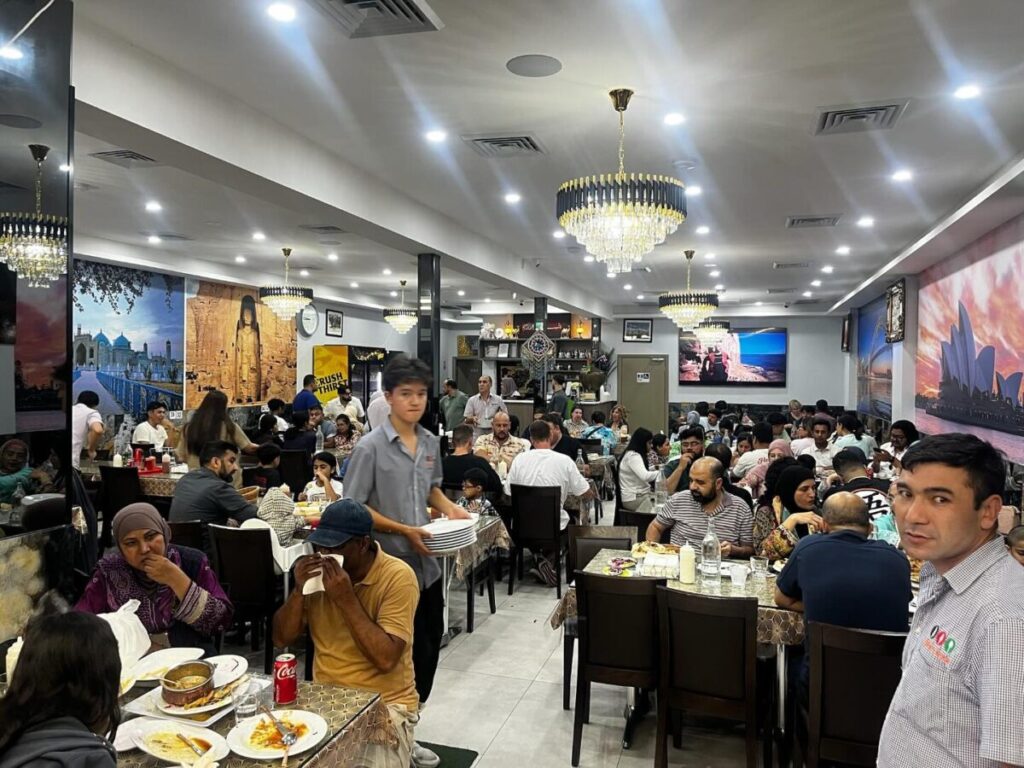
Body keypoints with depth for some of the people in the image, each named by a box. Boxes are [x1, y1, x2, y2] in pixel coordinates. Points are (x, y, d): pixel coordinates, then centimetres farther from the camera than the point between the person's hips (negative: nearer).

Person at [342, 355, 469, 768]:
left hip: (427, 565, 7)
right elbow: (353, 508, -14)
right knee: (411, 654, 4)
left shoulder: (431, 442, 5)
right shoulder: (370, 447, -15)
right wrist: (404, 531, -20)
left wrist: (451, 509, 0)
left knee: (429, 649, 16)